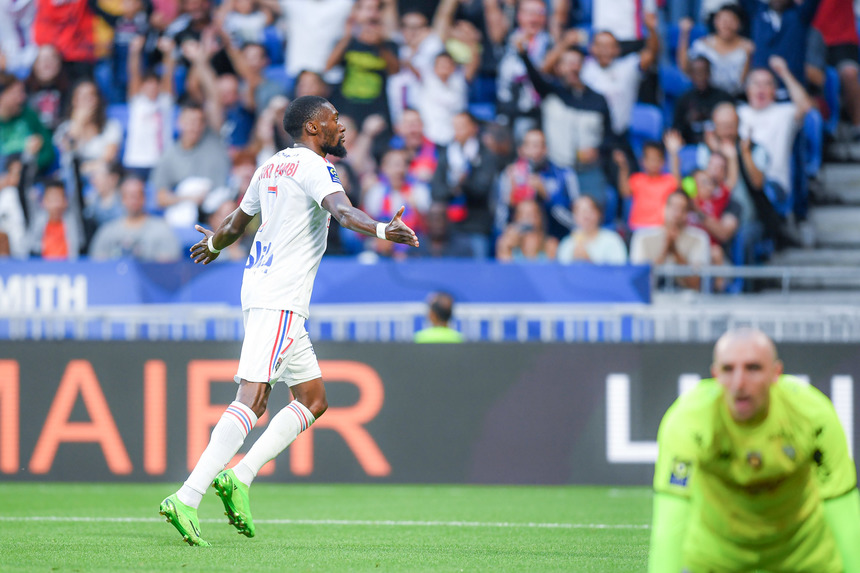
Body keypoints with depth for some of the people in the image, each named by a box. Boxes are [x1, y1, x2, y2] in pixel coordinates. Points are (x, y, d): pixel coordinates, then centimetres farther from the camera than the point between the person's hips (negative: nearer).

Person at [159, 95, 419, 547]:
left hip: (261, 291, 10)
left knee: (313, 399, 14)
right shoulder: (313, 167, -7)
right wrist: (382, 230, -44)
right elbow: (341, 210, -28)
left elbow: (235, 225, 34)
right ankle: (187, 497, -27)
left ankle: (239, 476, 4)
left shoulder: (271, 167, 19)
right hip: (280, 300, -10)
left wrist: (214, 243, 55)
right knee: (252, 399, -18)